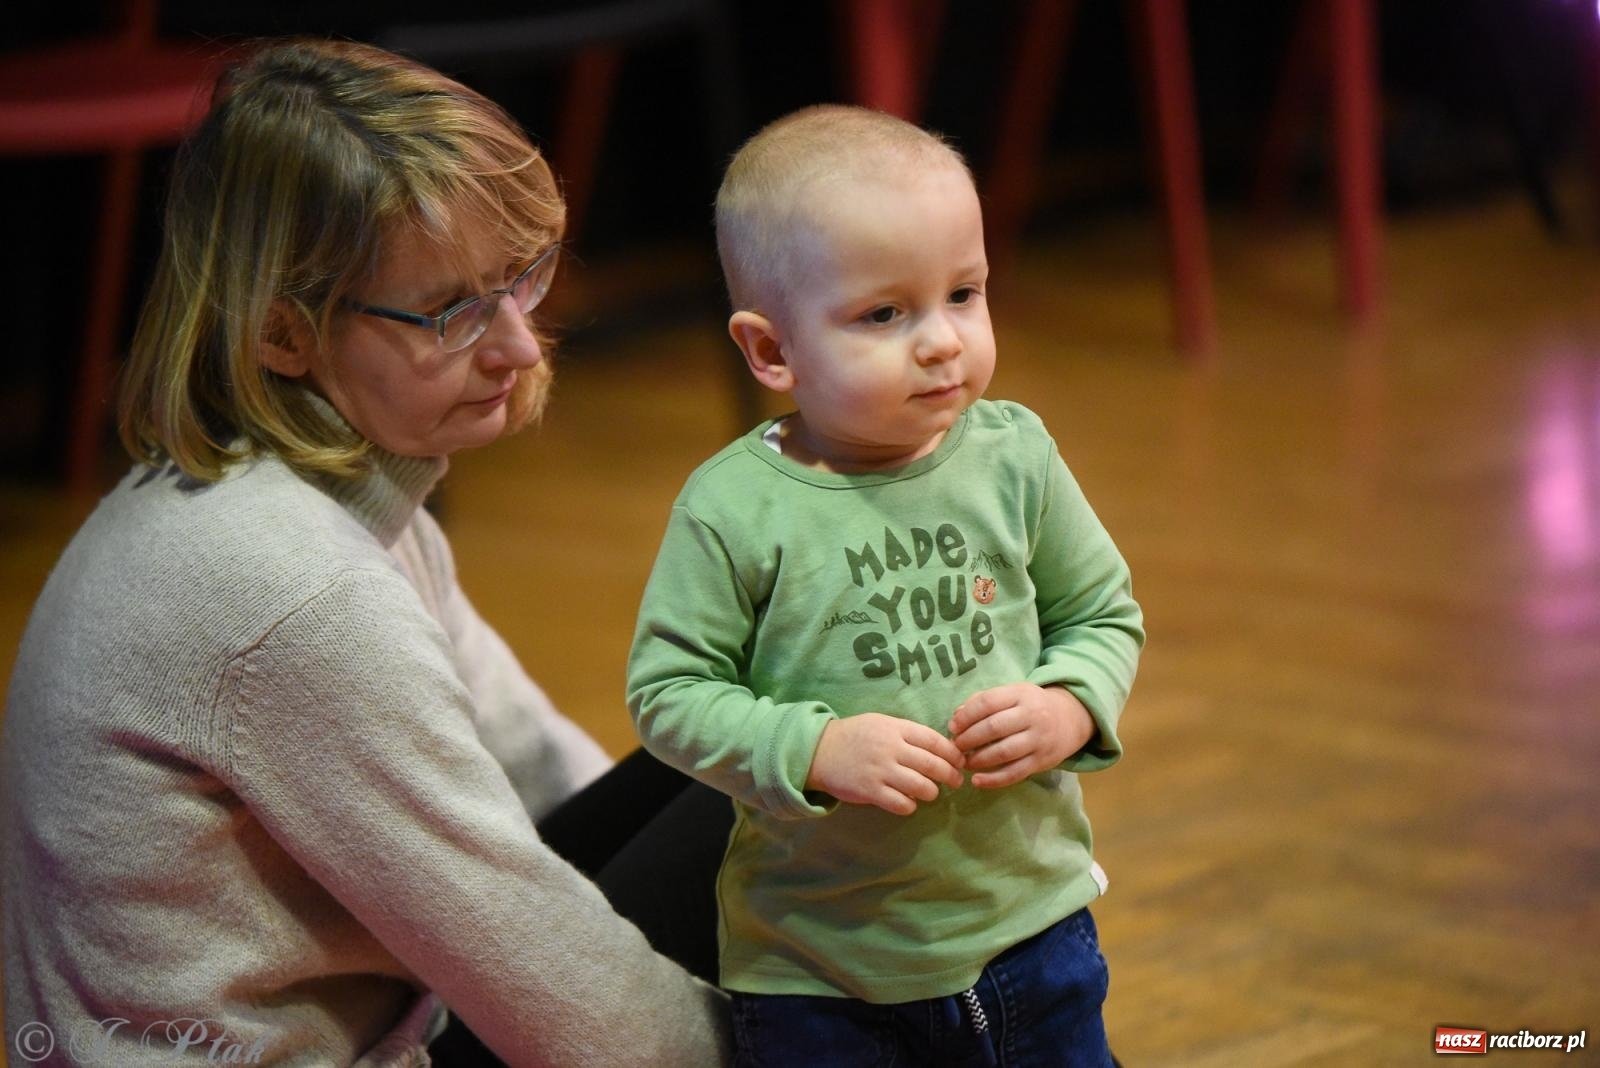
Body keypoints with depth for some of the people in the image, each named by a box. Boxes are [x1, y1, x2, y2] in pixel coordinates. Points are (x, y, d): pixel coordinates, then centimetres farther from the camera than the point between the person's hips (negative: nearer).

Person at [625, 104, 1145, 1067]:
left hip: (1028, 918, 3)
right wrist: (818, 749, -22)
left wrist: (1070, 708, -12)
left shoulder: (1015, 458, -4)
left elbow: (1106, 614, 7)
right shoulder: (734, 514, -14)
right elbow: (670, 691, -11)